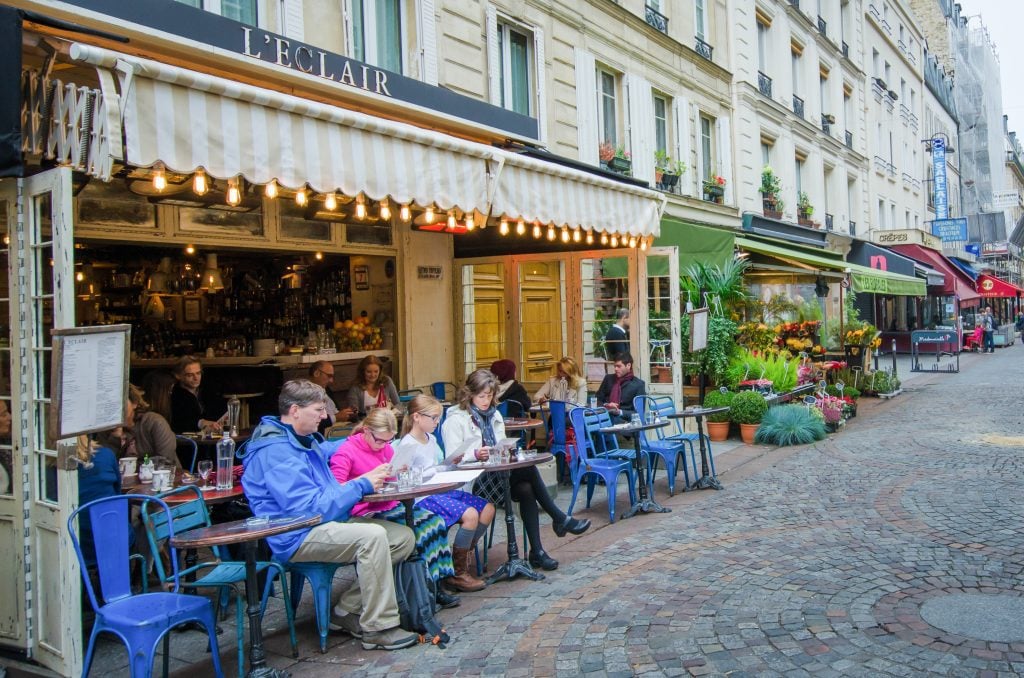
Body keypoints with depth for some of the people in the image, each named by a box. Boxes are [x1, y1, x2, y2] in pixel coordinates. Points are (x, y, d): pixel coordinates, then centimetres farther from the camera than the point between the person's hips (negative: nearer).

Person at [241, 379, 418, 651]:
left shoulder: (307, 441, 14)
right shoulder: (275, 451, -18)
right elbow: (312, 507, -24)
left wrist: (363, 479, 7)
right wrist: (362, 485, -16)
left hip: (327, 522, 10)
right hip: (297, 537, -10)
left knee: (403, 537, -3)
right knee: (372, 536, -31)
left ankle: (347, 611, 1)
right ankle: (378, 628, -20)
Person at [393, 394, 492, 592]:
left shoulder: (431, 439, 15)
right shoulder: (407, 446, -13)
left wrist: (450, 463, 5)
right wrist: (435, 471, -19)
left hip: (442, 490, 10)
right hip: (423, 498, -10)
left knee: (487, 508, 0)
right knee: (470, 514, -27)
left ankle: (464, 553, 11)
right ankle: (458, 571, -10)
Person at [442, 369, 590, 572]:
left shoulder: (494, 415, 19)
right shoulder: (456, 420, -3)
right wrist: (476, 455, -28)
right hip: (473, 482, -7)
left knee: (526, 490, -26)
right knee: (528, 469, -25)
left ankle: (537, 551, -24)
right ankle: (560, 519, -13)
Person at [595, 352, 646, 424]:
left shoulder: (639, 384, 5)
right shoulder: (608, 378, 16)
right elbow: (597, 400, 18)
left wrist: (620, 412, -15)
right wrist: (605, 406, -5)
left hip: (623, 418, -3)